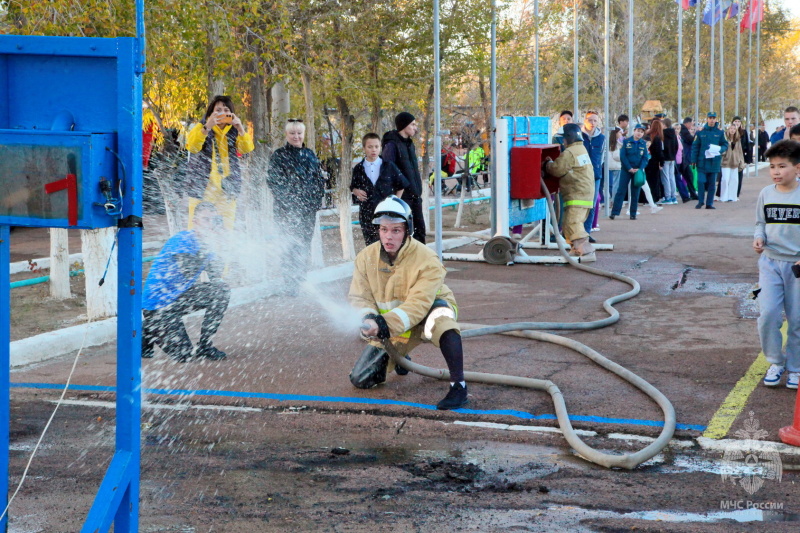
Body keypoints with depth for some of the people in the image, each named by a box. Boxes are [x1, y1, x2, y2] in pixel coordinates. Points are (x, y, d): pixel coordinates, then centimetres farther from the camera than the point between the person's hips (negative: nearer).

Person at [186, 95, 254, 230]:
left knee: (227, 224, 3)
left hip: (227, 185, 3)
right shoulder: (201, 126, 1)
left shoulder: (234, 129, 9)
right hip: (202, 183, -3)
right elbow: (192, 147, -17)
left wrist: (240, 129, -21)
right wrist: (207, 127, -28)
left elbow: (247, 149, -6)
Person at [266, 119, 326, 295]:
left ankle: (300, 281, 14)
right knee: (291, 246, -9)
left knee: (304, 246, 6)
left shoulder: (310, 155, 15)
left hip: (309, 209, 5)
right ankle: (290, 285, -6)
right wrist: (288, 200, -14)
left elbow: (320, 179, 18)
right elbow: (272, 180, -7)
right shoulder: (279, 155, -1)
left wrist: (317, 199, 4)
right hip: (287, 210, -5)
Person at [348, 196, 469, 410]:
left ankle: (458, 386, -41)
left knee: (440, 317, -42)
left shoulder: (427, 260, -25)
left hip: (426, 312, -5)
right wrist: (368, 319, -31)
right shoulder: (366, 257, -9)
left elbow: (418, 304, -33)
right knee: (360, 380, 1)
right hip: (390, 331, 5)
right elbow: (359, 297, -8)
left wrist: (386, 324, -45)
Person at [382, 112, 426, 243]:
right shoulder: (392, 145, -13)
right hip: (402, 195, -8)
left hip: (415, 196, 8)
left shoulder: (409, 144, 14)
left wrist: (418, 191, 16)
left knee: (419, 228, 11)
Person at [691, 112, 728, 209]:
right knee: (701, 181, -7)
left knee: (712, 184, 6)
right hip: (702, 162, -1)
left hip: (715, 162, 1)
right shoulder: (700, 132, 1)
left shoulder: (719, 132, 5)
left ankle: (709, 203, 14)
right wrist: (694, 160, -4)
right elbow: (695, 146, 2)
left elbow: (725, 145, 10)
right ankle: (700, 201, 9)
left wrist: (720, 149, -13)